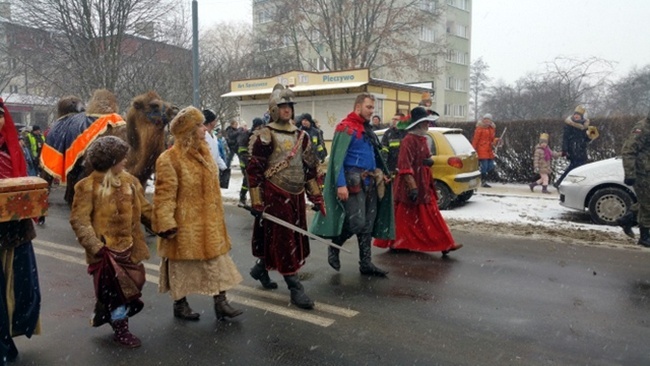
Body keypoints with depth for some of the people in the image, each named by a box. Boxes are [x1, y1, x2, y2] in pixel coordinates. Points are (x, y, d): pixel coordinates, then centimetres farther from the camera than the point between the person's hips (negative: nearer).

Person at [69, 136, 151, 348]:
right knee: (116, 290, 3)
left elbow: (144, 210, 12)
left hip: (129, 246, 7)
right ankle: (121, 331, 21)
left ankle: (104, 313, 37)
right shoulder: (88, 186, -12)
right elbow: (79, 220, -15)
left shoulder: (129, 181, 7)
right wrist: (95, 245, -23)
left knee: (134, 285, 13)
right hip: (107, 250, -6)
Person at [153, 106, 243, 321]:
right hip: (184, 225, -7)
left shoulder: (203, 153, 9)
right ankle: (180, 305, 27)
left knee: (217, 262, 10)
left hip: (208, 223, 8)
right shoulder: (169, 160, -18)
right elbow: (164, 196, -19)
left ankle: (221, 303, 19)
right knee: (182, 265, 9)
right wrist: (166, 226, -22)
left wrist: (217, 214, 19)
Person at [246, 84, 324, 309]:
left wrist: (316, 196, 13)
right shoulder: (265, 136, -8)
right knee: (283, 241, -2)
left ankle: (261, 268, 37)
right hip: (274, 196, -7)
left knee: (296, 239, 15)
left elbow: (309, 168, 16)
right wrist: (256, 202, -14)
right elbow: (254, 170, -10)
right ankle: (295, 288, 7)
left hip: (296, 197, 7)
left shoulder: (301, 136, 12)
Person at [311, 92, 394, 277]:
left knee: (368, 224, 8)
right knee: (356, 222, -12)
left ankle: (366, 263, 15)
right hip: (353, 179, -9)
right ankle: (334, 246, 13)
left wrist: (380, 175, 14)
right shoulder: (346, 127, -9)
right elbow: (338, 158, -17)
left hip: (369, 180, 9)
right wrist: (341, 184, -24)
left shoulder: (367, 129, 18)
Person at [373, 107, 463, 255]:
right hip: (410, 186, -9)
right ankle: (396, 243, 16)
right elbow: (405, 166, -24)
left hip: (424, 185, 9)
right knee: (405, 217, 2)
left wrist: (430, 161, 2)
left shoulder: (423, 139, 13)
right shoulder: (409, 140, -18)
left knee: (431, 216, 9)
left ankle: (444, 244, 13)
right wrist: (412, 187, -27)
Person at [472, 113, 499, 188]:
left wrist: (495, 141, 1)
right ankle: (483, 182, 3)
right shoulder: (480, 128, -6)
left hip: (489, 151, 7)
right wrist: (474, 150, -10)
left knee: (491, 166, 6)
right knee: (484, 166, -7)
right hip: (482, 150, -7)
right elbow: (475, 139, -7)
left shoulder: (492, 128, 14)